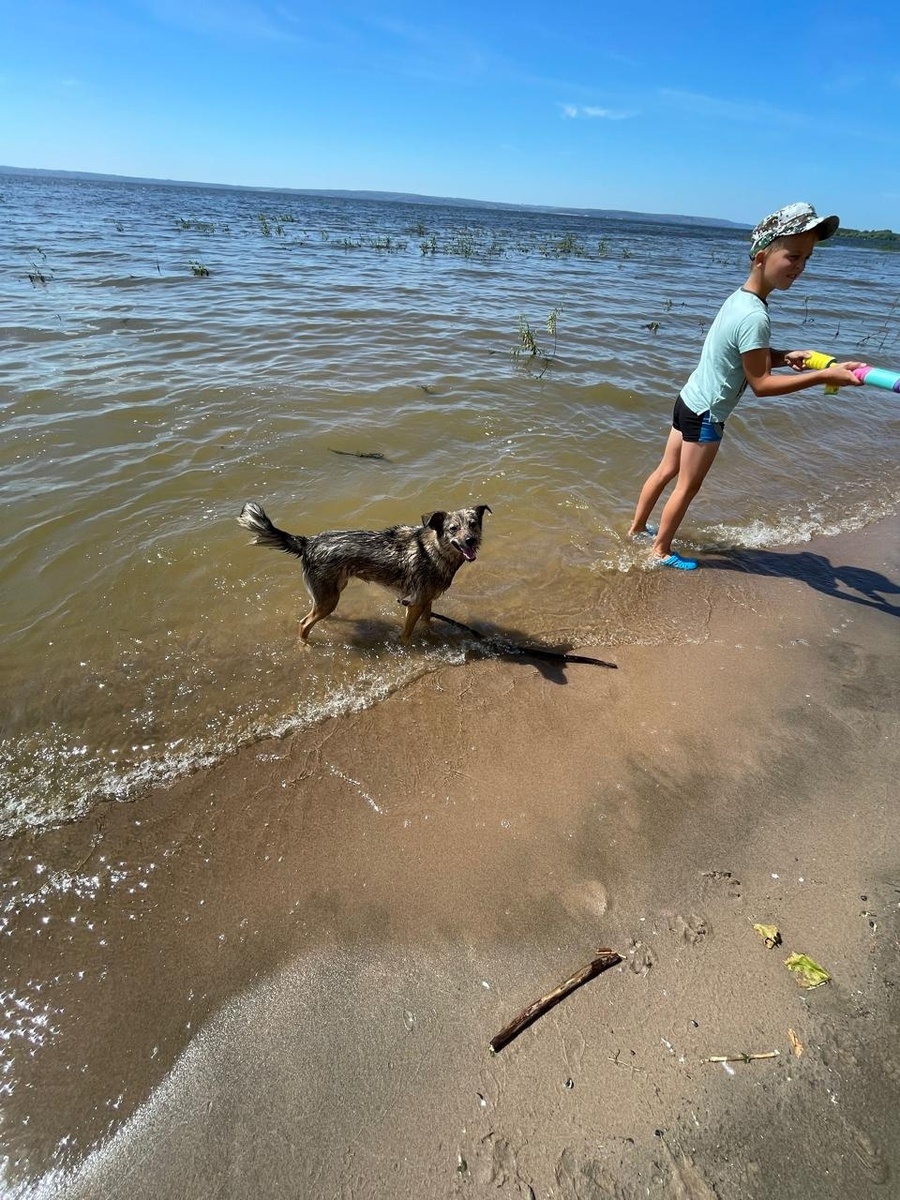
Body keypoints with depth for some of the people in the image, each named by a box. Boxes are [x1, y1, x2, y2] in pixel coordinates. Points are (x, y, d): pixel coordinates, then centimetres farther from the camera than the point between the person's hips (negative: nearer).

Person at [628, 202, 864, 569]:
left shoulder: (739, 298, 4)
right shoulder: (755, 316, -24)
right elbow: (760, 383, -22)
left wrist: (785, 356, -1)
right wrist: (824, 376, -23)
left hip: (690, 402, 9)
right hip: (706, 414, -9)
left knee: (666, 471, 19)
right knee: (687, 487, 6)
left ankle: (637, 528, 33)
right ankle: (661, 551, 21)